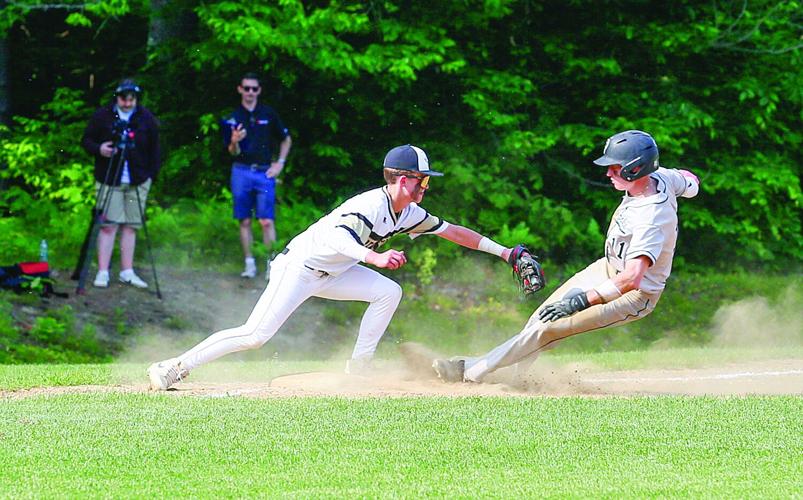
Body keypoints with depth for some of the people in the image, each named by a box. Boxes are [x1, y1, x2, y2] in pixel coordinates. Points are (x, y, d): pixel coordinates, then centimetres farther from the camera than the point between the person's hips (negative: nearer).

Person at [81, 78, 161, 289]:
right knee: (108, 225, -6)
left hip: (137, 182, 2)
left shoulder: (147, 118, 3)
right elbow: (86, 140, 5)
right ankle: (103, 272, -3)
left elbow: (155, 150, 8)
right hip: (108, 181, -2)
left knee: (130, 226, 4)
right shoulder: (102, 115, -2)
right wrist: (98, 149, -16)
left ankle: (127, 272, 10)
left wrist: (151, 174, 1)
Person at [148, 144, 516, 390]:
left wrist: (502, 251, 11)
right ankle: (175, 367, -11)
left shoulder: (409, 214, 1)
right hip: (299, 266, -9)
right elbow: (338, 237, -45)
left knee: (388, 292, -7)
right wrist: (374, 256, -62)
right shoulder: (371, 206, -27)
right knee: (256, 335, -17)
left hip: (331, 274, 9)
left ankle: (356, 372, -2)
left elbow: (450, 230, 11)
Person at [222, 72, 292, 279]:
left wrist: (280, 163, 6)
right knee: (244, 221, 3)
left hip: (265, 172, -1)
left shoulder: (268, 114, 4)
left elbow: (286, 139, 16)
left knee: (267, 221, -8)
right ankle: (249, 263, 8)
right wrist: (235, 142, -22)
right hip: (241, 172, 1)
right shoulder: (233, 118, 4)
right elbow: (233, 152, 0)